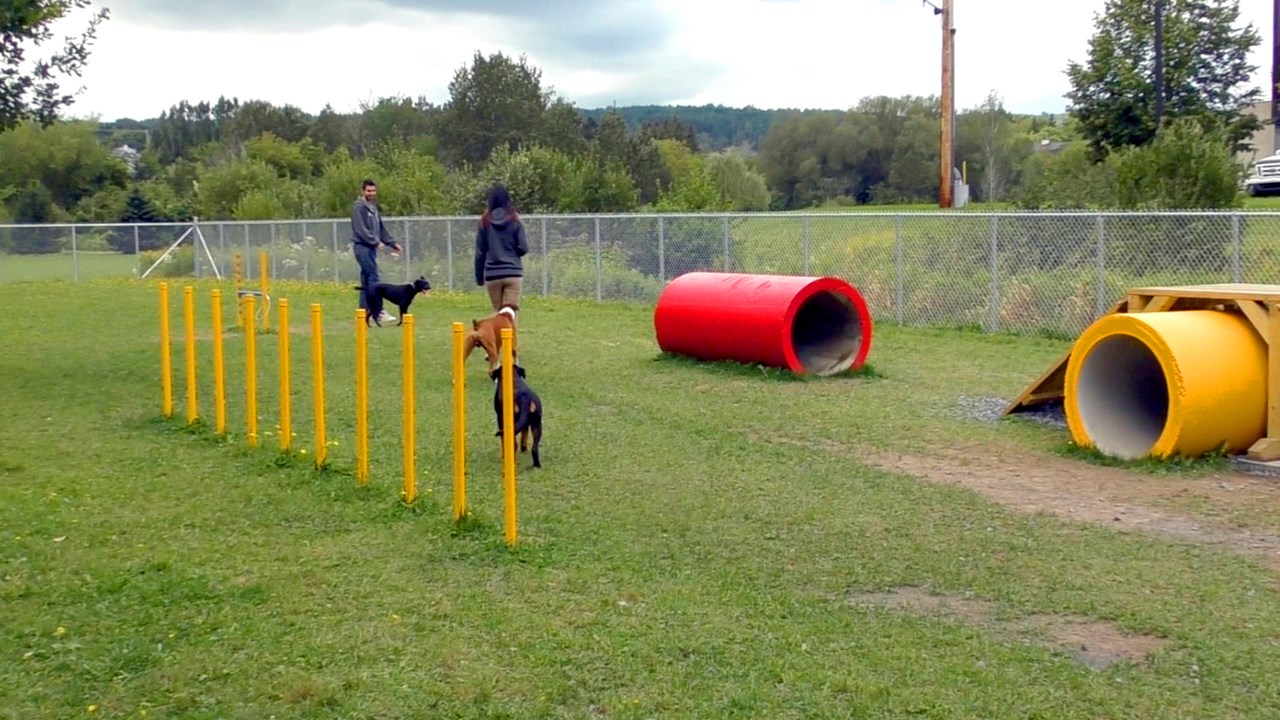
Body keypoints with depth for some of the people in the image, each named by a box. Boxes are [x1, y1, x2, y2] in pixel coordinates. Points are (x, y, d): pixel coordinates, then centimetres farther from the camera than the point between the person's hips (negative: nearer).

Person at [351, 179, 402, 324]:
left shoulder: (373, 207, 18)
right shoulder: (358, 207, -9)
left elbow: (381, 228, 23)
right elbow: (360, 229, -18)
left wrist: (392, 243, 17)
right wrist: (375, 241, -24)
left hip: (371, 248, 9)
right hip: (362, 247, -9)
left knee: (366, 280, 10)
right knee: (373, 279, -13)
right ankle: (379, 312, -15)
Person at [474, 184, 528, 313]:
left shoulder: (485, 222, 1)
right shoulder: (514, 220, -2)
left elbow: (480, 252, 4)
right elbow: (523, 248, -4)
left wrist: (479, 276, 12)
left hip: (492, 274, 1)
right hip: (513, 273, -1)